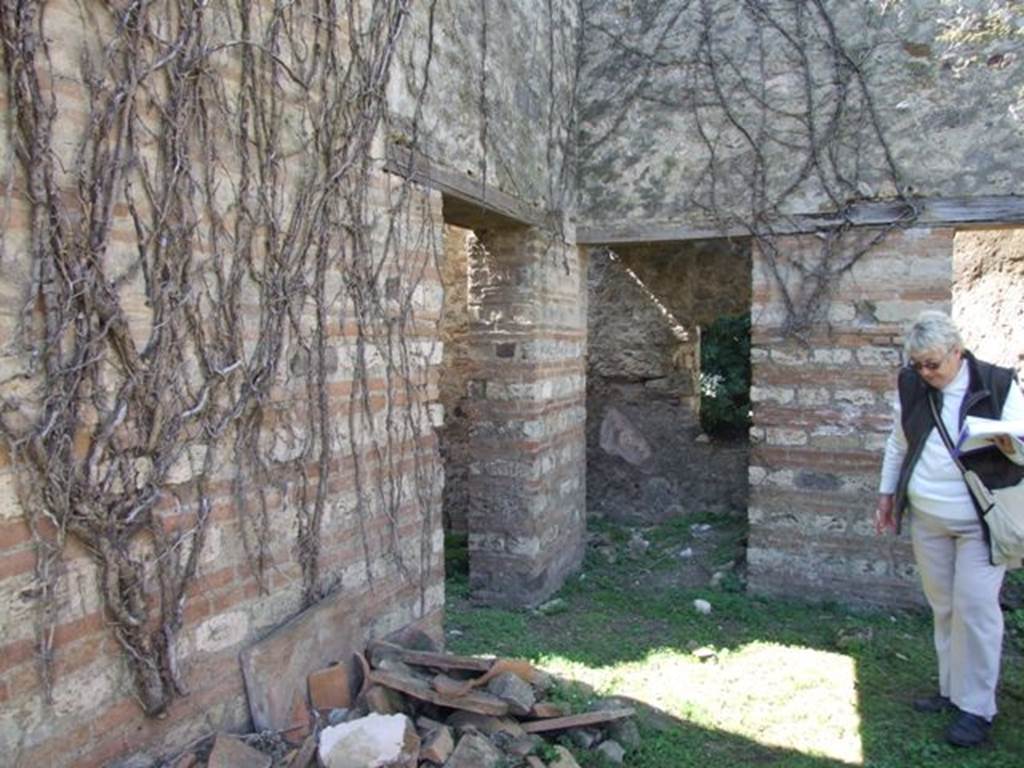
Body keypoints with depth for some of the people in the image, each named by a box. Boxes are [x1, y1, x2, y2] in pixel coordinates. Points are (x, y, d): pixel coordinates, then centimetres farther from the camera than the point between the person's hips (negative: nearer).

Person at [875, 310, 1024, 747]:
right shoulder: (911, 384, 2)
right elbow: (898, 443, 12)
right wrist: (886, 494, 13)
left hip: (980, 520, -4)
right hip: (926, 519, 4)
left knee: (975, 607, -5)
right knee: (943, 607, 13)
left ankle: (976, 707, 9)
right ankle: (952, 690, 27)